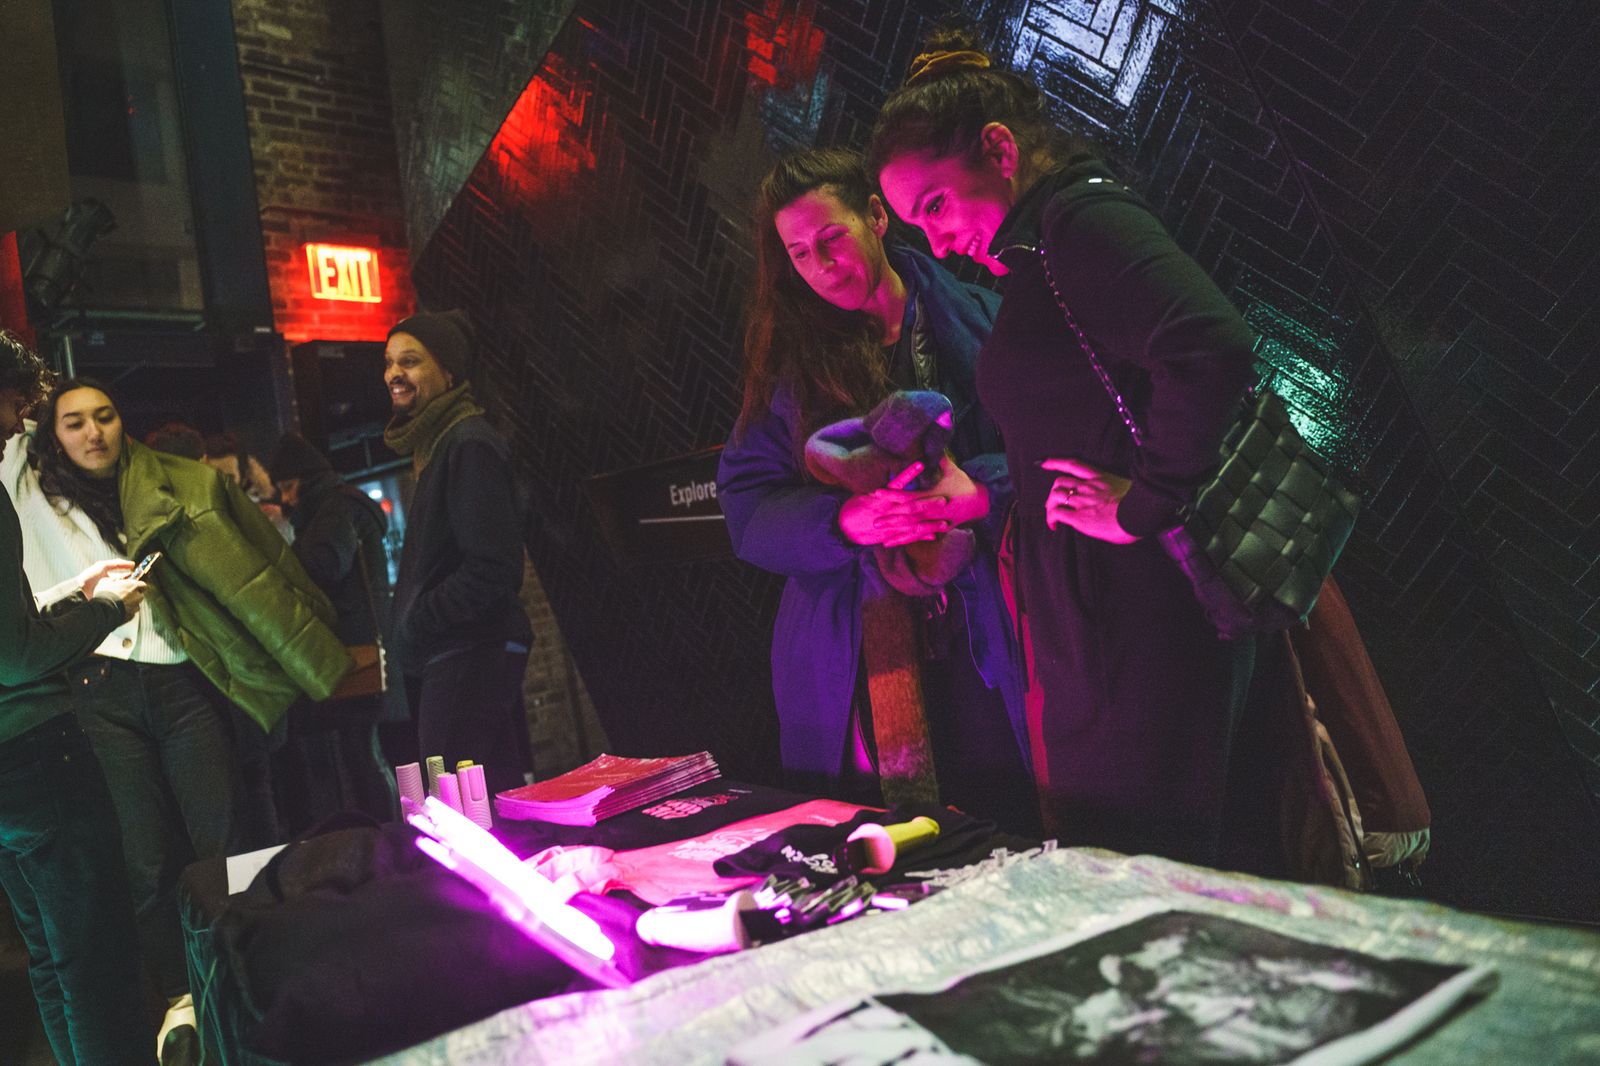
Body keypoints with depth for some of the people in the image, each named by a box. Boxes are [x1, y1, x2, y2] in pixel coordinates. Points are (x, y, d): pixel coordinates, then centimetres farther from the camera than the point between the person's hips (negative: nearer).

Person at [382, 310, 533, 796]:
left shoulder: (470, 445, -14)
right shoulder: (435, 443, 17)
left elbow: (492, 569, -20)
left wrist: (414, 628, -12)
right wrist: (411, 628, 11)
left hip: (468, 658, -10)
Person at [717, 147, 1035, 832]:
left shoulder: (975, 318, 5)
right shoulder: (791, 364, 11)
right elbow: (745, 508, 3)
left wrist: (982, 489, -18)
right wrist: (842, 519, -15)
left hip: (980, 653, -1)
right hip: (848, 673, 2)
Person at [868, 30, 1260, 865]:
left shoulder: (1083, 218, -10)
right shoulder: (1034, 264, 21)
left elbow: (1213, 350, -27)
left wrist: (1146, 505, -20)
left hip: (1141, 625, -10)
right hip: (1085, 635, 10)